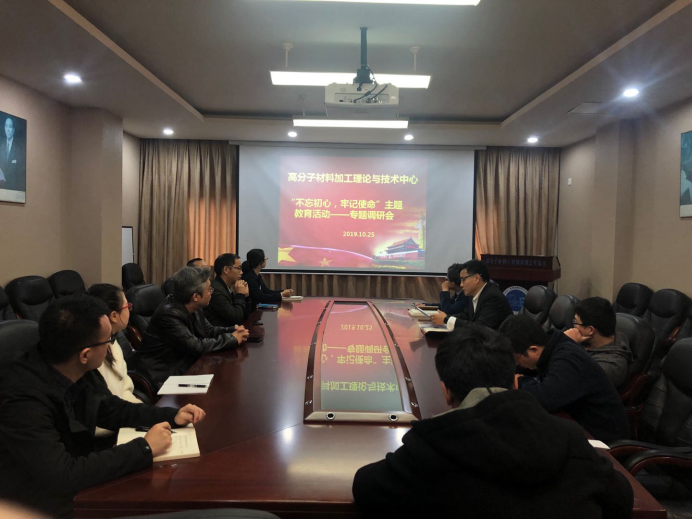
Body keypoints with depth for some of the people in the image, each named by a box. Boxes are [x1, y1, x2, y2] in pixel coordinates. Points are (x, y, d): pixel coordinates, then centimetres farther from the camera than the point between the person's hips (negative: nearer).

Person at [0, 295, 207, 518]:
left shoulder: (81, 373, -9)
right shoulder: (22, 399, -30)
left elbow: (110, 409, 10)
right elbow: (62, 477, -33)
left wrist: (171, 416, 0)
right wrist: (144, 448, -26)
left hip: (80, 489, 6)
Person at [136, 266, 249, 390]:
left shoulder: (194, 308, -2)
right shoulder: (169, 314, -27)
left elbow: (208, 330, 12)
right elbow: (196, 346, -26)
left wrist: (233, 330, -7)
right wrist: (232, 339, -17)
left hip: (184, 363, 8)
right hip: (165, 375, -8)